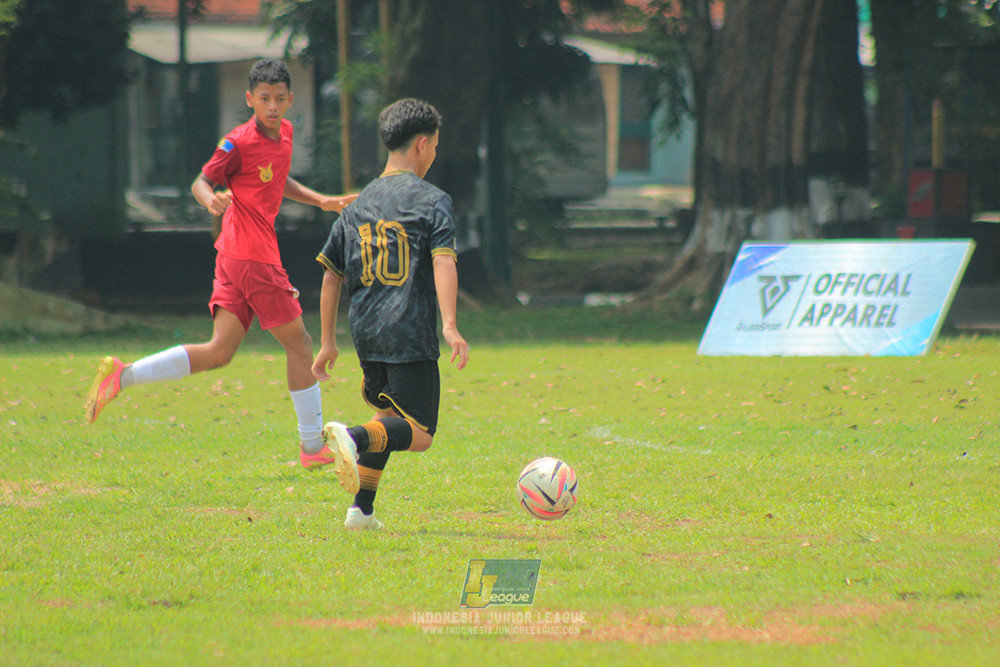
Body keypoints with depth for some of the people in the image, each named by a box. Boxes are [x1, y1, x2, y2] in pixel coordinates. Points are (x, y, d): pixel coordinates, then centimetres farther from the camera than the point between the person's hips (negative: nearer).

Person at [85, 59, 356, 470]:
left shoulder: (284, 132, 13)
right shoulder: (239, 143, -13)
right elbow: (201, 181, -11)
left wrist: (321, 201, 26)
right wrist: (211, 199, -32)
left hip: (235, 256, 9)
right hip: (252, 255, -9)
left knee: (219, 352, 5)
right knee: (299, 344, 1)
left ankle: (123, 375, -1)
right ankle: (313, 446, 9)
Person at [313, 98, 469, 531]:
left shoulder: (358, 206, 16)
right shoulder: (432, 201, -2)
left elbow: (331, 275, 17)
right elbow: (443, 262, -16)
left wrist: (328, 342, 23)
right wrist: (449, 326, -24)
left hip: (366, 333, 6)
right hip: (411, 333, -6)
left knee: (389, 416, 26)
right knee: (419, 434, -7)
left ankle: (361, 509, 16)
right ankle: (353, 437, -36)